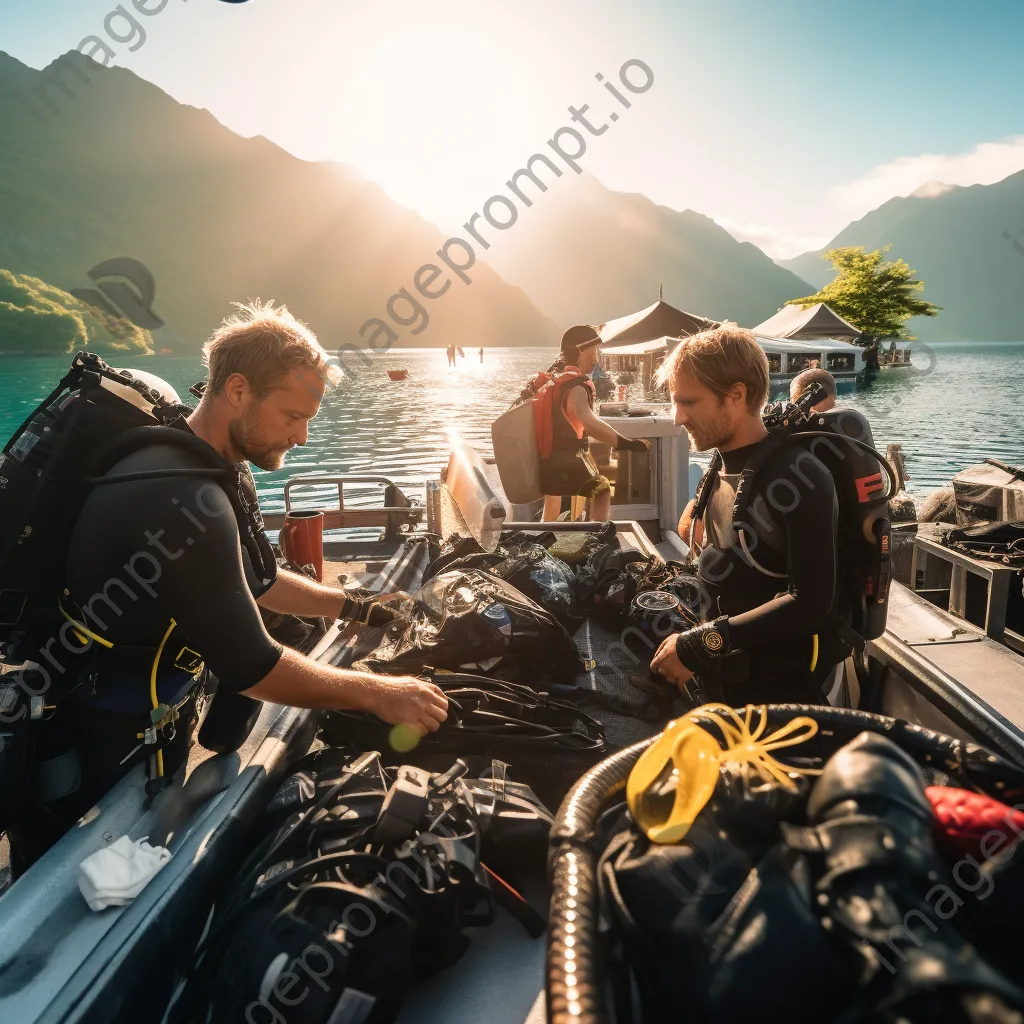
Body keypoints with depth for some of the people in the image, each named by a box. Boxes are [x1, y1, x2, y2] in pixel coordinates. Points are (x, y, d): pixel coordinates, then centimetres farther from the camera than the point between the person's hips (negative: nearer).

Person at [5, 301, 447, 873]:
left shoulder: (220, 474, -1)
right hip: (92, 764, -9)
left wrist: (349, 605, 6)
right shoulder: (182, 500, -33)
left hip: (147, 736, 9)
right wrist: (375, 692, -21)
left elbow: (253, 581, 14)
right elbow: (248, 667, -30)